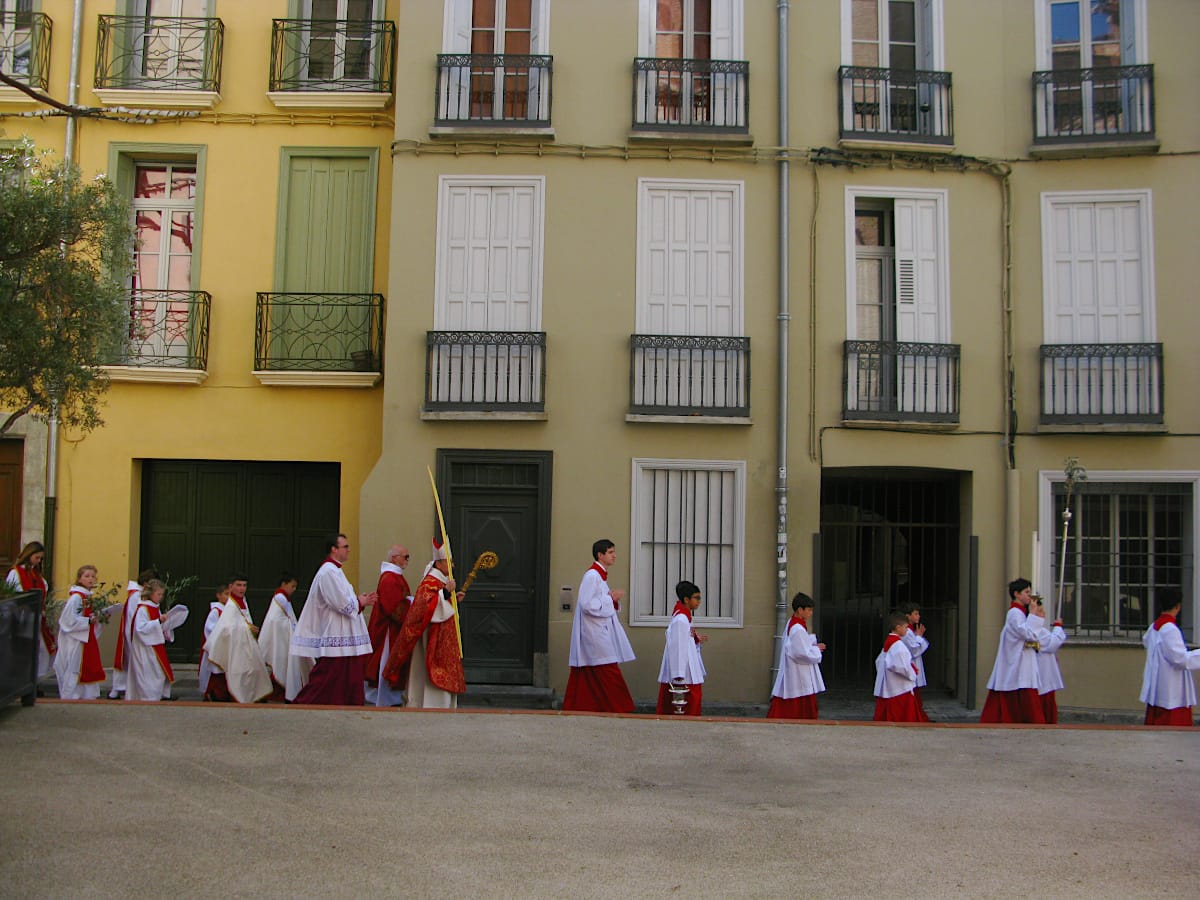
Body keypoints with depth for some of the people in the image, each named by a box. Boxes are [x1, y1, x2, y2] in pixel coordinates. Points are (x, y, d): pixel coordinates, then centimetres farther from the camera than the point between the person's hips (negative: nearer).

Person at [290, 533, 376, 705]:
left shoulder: (334, 571, 18)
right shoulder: (329, 572, -15)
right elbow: (343, 604, -21)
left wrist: (360, 601, 8)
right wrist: (360, 602, -4)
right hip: (334, 640, -11)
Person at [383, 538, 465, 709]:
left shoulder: (442, 581, 15)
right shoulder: (429, 582, -15)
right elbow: (425, 605, -30)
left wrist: (453, 599, 15)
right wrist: (446, 592, -31)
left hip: (444, 638, 10)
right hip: (435, 637, -10)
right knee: (437, 674, -10)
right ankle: (433, 708, -7)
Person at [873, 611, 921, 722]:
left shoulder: (887, 643, 12)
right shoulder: (898, 645, -18)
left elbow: (879, 662, 19)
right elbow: (902, 667, -26)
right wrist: (913, 671, -7)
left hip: (886, 690, 10)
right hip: (900, 691, -10)